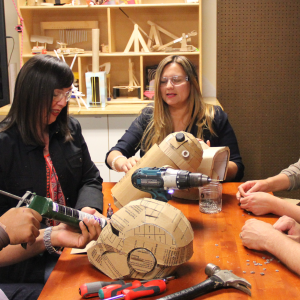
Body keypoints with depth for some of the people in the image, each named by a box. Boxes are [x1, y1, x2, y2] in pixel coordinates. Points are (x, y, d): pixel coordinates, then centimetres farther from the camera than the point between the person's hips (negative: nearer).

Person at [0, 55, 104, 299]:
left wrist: (87, 209, -14)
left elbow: (90, 180, 9)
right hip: (23, 259, -6)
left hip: (74, 239, 7)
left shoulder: (70, 130, 7)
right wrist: (51, 238, -32)